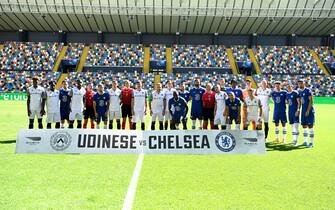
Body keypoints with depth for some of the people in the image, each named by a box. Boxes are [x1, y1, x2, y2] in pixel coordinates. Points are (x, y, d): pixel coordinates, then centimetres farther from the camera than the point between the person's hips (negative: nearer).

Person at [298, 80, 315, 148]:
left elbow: (311, 101, -15)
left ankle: (311, 142, -2)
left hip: (309, 111, -8)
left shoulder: (308, 90, -11)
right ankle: (305, 141, 19)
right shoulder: (300, 92, 13)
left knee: (310, 126, -6)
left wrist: (308, 110, -18)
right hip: (303, 111, 8)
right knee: (304, 125, 10)